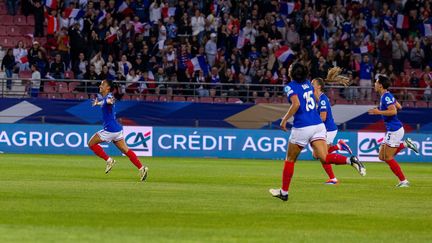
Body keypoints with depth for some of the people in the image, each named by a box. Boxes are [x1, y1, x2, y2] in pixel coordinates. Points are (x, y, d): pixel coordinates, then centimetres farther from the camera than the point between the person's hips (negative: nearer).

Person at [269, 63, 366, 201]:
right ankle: (350, 161, -31)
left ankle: (284, 192, 20)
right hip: (318, 125, 6)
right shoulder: (308, 83, 14)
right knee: (324, 158, -6)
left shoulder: (290, 87, -7)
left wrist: (285, 120, -13)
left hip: (302, 127, -6)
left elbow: (296, 104, -21)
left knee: (290, 160, 11)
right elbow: (316, 102, 27)